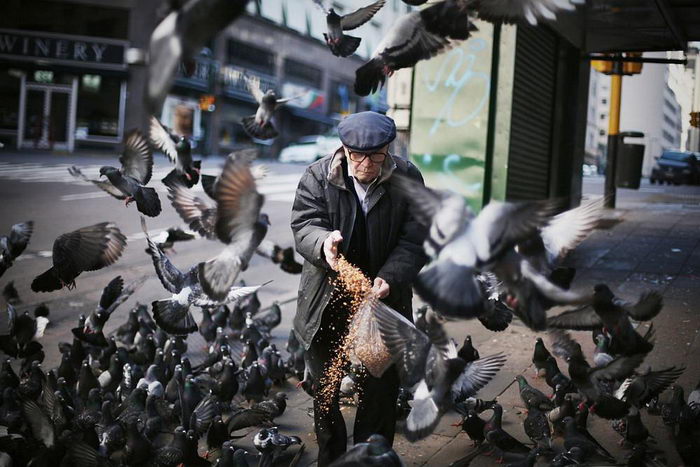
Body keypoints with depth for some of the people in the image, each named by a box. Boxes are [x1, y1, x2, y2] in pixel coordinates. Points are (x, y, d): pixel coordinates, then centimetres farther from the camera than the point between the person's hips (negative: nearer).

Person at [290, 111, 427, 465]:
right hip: (326, 304, 0)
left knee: (380, 392, 8)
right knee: (325, 391, 12)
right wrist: (323, 243, -40)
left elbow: (414, 240, -9)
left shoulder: (408, 179, -7)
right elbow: (304, 225, -15)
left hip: (383, 303, 0)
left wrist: (390, 277, -26)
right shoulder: (318, 177, -8)